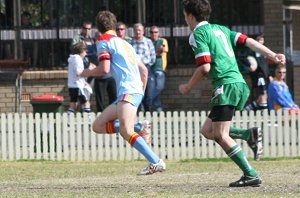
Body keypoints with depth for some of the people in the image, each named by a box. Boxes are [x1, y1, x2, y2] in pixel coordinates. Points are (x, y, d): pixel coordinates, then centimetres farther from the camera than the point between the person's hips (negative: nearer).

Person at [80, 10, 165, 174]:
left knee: (126, 131, -25)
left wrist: (88, 72, 9)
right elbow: (143, 69, 25)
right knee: (98, 126, 10)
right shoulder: (123, 43, 26)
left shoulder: (104, 41, 2)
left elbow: (104, 69, -10)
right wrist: (142, 92, 32)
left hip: (128, 91, -9)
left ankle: (156, 162, -33)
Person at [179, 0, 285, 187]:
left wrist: (188, 87, 2)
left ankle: (251, 175, -14)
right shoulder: (220, 29, 21)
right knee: (208, 131, 15)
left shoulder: (198, 34, -3)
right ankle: (249, 135, 0)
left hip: (226, 86, -9)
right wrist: (273, 55, 5)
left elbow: (205, 67, -12)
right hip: (239, 83, 9)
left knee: (221, 136, -7)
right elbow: (247, 41, 11)